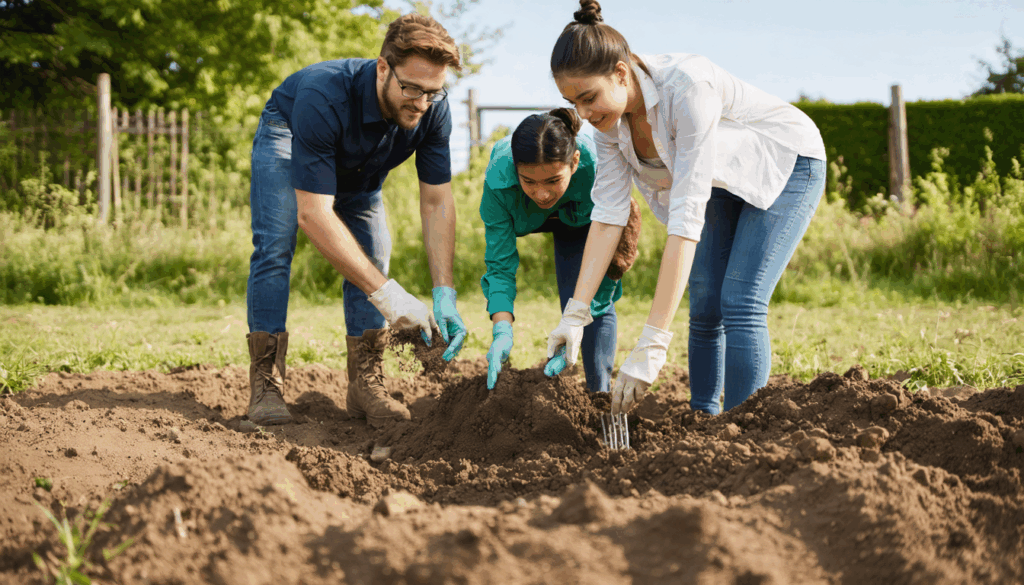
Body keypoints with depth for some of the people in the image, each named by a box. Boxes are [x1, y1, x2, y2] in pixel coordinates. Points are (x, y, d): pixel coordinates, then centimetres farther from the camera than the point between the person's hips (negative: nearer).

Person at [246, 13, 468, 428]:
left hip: (361, 167, 4)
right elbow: (312, 214, -46)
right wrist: (386, 293, -49)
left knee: (373, 257, -11)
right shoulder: (322, 98, -46)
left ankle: (365, 386, -6)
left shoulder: (432, 110, -31)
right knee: (274, 247, -22)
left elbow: (436, 203, -24)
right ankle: (265, 384, -19)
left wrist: (444, 295, -34)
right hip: (287, 136, -4)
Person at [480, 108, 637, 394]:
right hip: (522, 218, 1)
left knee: (597, 303, -14)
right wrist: (502, 330, -47)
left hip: (581, 218, -1)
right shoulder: (498, 180, -40)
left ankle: (600, 394, -2)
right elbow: (500, 265, -33)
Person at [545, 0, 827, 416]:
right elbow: (608, 213, -13)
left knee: (740, 305, -19)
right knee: (703, 309, -1)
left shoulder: (688, 88, -39)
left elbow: (687, 216, -42)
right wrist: (575, 313, -20)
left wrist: (652, 344, -45)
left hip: (786, 167, -7)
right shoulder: (609, 116, -17)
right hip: (722, 182, 7)